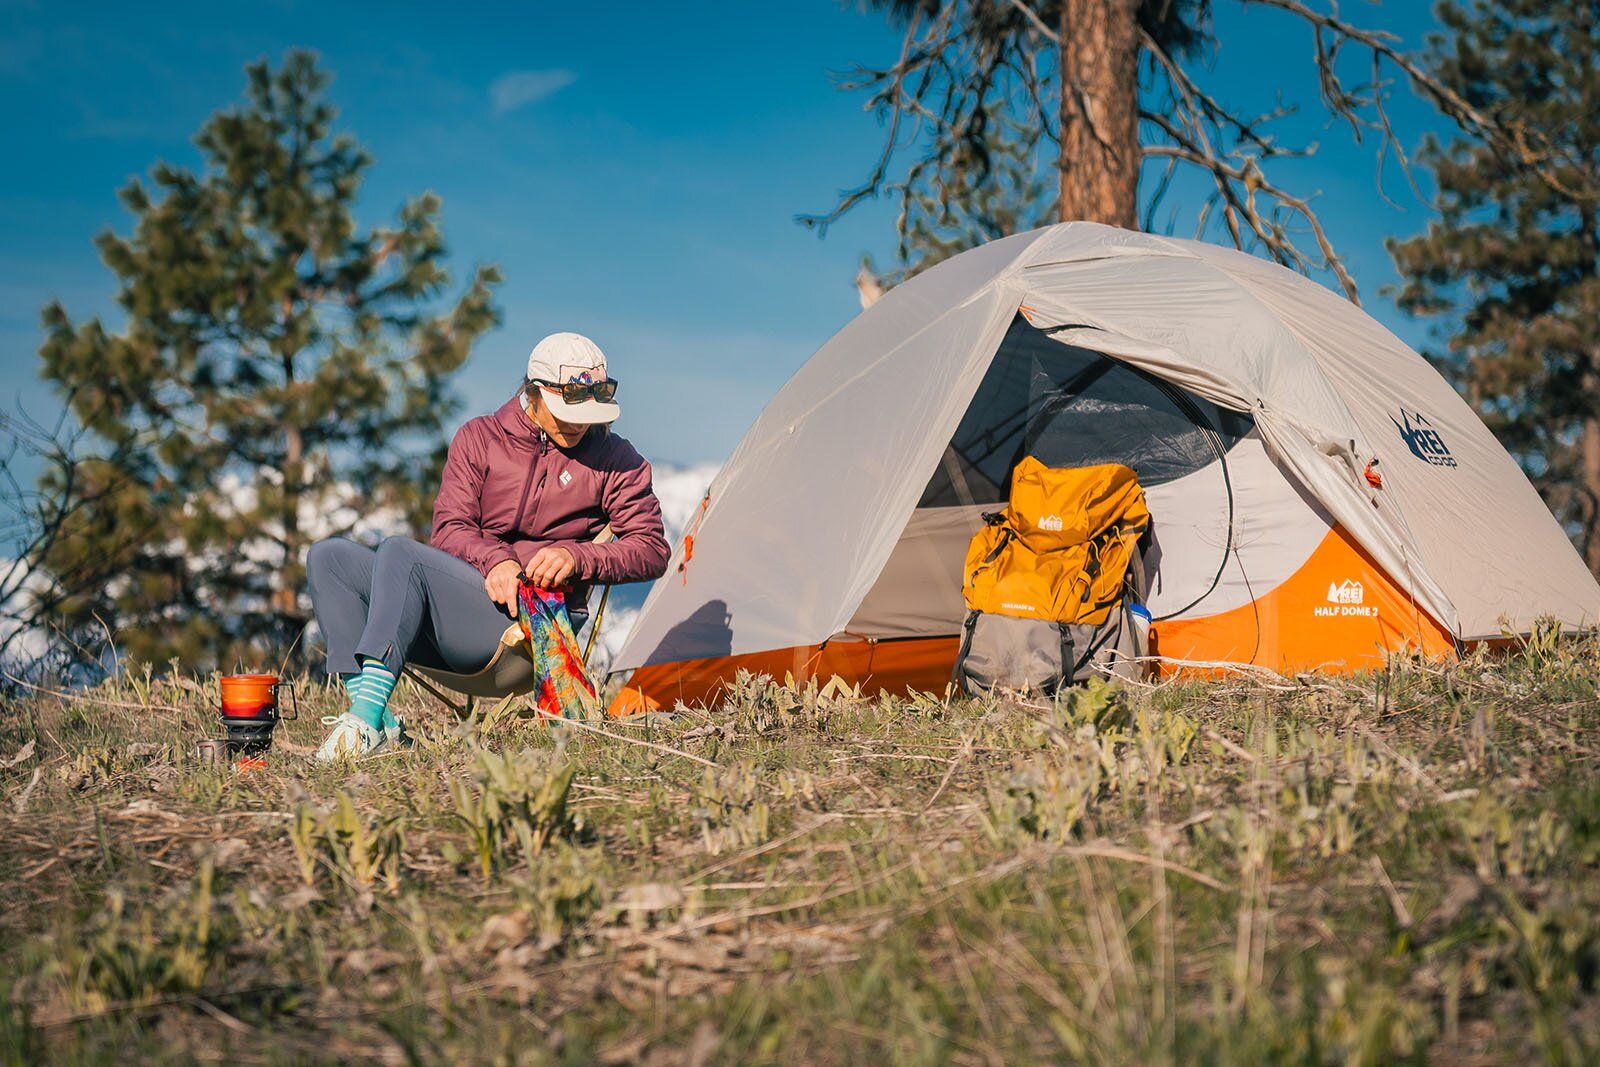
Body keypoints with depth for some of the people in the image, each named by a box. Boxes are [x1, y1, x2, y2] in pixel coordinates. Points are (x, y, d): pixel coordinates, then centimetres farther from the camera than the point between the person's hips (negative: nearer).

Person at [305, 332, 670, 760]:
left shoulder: (614, 459, 7)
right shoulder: (479, 437, 13)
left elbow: (652, 551, 3)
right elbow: (449, 528, 4)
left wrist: (576, 558, -15)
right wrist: (494, 559, -19)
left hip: (527, 621, -5)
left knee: (399, 551, -27)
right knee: (329, 556, -11)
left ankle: (365, 721, -40)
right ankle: (378, 724, -25)